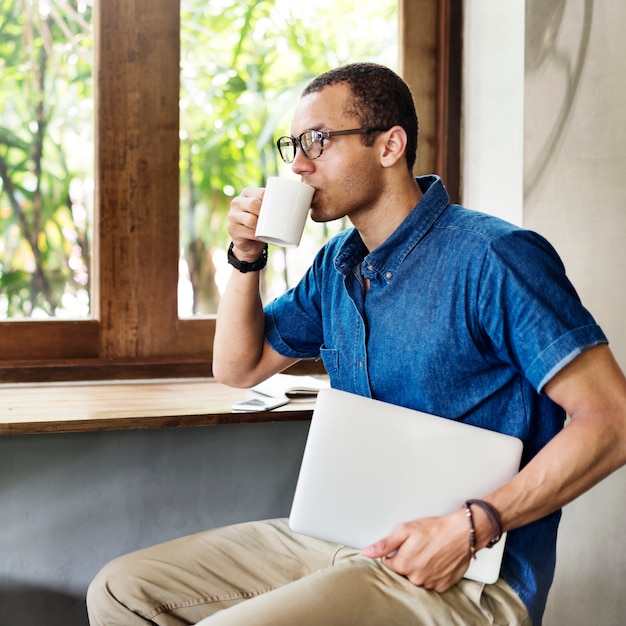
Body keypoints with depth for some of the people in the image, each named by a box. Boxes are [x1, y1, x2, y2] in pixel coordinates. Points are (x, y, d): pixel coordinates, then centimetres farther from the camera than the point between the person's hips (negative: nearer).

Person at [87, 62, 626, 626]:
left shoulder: (494, 258, -14)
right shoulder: (336, 265, 12)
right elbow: (239, 368, 23)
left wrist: (469, 528, -25)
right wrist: (247, 257, 5)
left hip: (462, 574, -8)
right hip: (338, 538, 8)